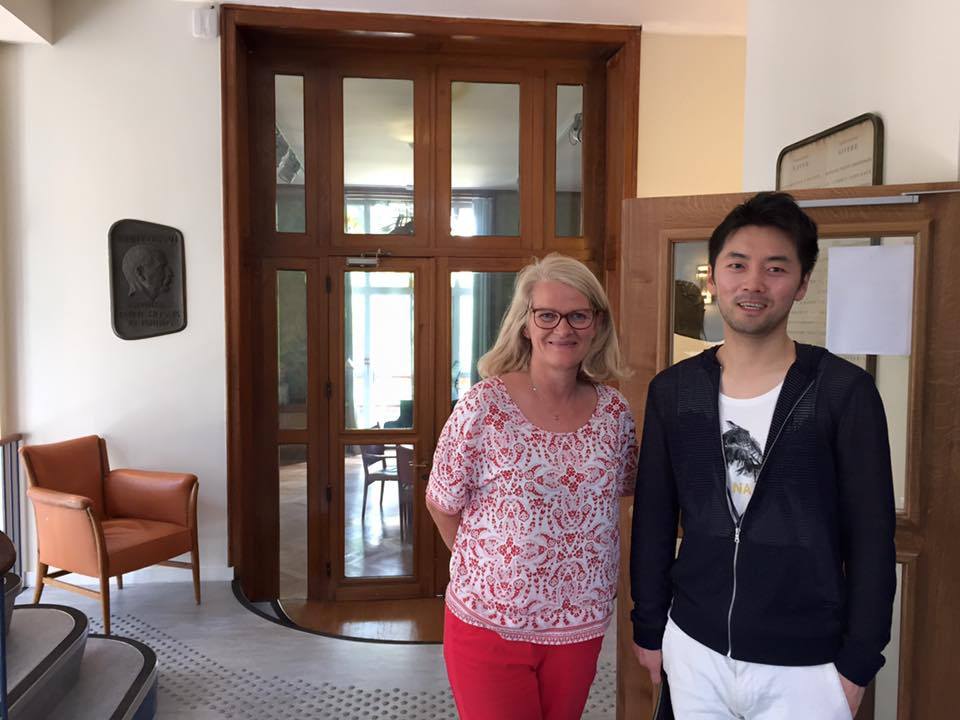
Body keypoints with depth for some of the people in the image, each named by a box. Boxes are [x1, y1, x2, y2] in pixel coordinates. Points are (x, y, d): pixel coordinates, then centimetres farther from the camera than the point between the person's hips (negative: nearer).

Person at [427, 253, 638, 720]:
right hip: (488, 625, -4)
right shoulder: (483, 405, -15)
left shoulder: (615, 411, -3)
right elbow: (442, 505, -5)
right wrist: (488, 567, 0)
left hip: (582, 625, 4)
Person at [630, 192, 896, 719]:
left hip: (805, 664, -2)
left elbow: (871, 537, -6)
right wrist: (648, 628, 5)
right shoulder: (671, 390, -3)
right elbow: (653, 519, 3)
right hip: (693, 648, 3)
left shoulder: (845, 391, -10)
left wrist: (858, 662, -6)